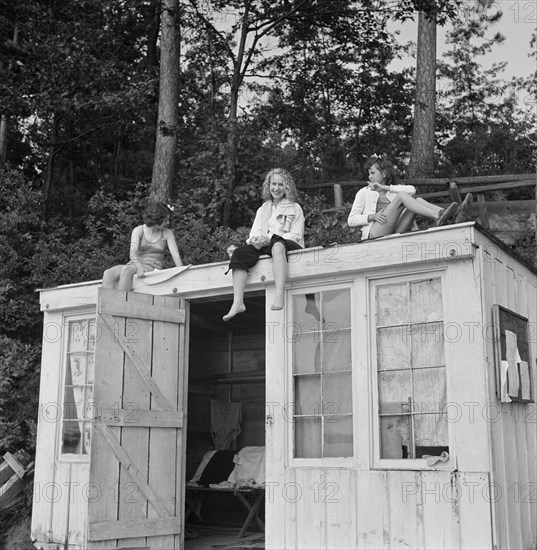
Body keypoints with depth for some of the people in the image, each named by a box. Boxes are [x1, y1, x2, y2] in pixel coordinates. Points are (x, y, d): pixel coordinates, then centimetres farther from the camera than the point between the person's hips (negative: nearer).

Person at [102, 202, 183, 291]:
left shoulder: (167, 233, 1)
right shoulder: (138, 230, 0)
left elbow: (175, 255, -5)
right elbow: (133, 254, -13)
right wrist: (140, 267, -34)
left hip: (152, 268, -2)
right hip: (136, 265, 2)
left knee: (126, 270, -34)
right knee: (108, 274, -27)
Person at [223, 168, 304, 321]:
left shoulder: (295, 208, 15)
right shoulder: (262, 209, 28)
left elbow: (296, 235, 2)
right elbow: (254, 233, 16)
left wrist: (270, 239, -14)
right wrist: (256, 239, -12)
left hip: (290, 247, -4)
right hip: (264, 246, 4)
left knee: (277, 245, -40)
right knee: (240, 252, -26)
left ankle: (279, 296, -57)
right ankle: (238, 303, -38)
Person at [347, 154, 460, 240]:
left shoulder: (394, 190, 27)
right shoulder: (364, 193, 20)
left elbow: (412, 190, 3)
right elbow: (351, 221, 7)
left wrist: (385, 188, -2)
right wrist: (372, 216, -9)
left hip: (395, 234, 4)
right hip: (373, 235, -4)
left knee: (417, 200, -12)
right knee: (402, 196, -22)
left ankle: (442, 214, -40)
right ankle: (437, 218, -42)